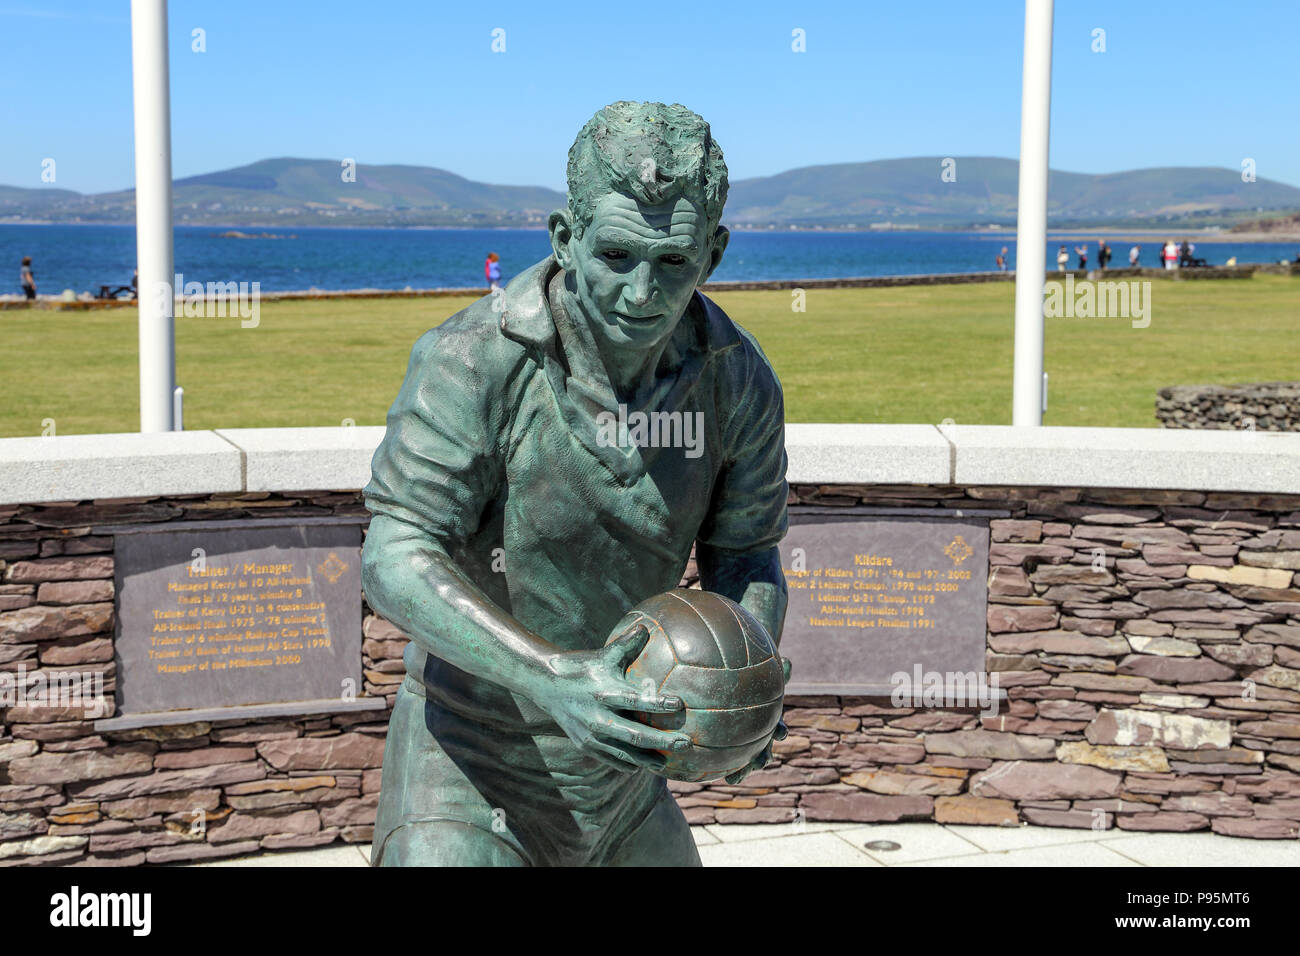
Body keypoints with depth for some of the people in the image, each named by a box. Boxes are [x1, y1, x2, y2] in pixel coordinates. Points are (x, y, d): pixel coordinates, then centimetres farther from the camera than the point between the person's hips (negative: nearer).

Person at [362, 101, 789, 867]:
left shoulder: (739, 380, -10)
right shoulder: (474, 360, -23)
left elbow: (746, 555, 2)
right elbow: (394, 559, -24)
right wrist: (550, 681, -37)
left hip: (615, 767, 5)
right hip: (472, 767, -5)